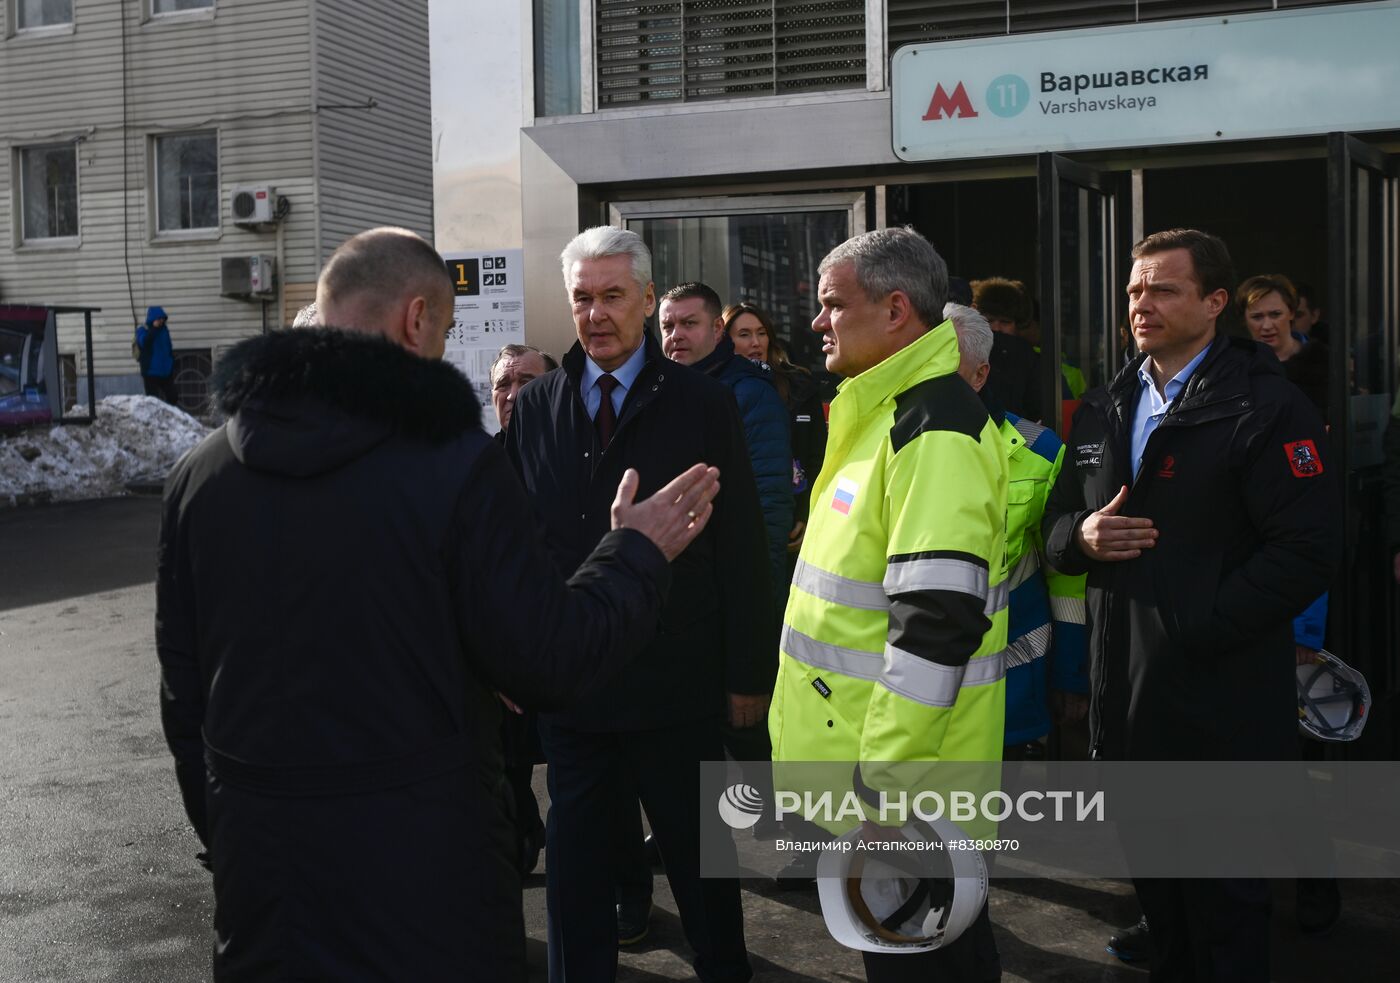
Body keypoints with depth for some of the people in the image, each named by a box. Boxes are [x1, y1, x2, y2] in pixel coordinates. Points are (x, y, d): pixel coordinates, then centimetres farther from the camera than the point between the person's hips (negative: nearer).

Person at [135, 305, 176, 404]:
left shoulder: (164, 330, 10)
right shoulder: (142, 330, -5)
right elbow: (143, 342, -27)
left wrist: (172, 367, 16)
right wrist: (154, 328, -27)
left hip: (166, 372, 5)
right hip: (151, 373, -5)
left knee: (171, 398, 6)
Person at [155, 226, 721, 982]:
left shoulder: (198, 473, 1)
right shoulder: (452, 461, -15)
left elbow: (183, 688, 8)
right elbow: (548, 662, -12)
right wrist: (638, 554, 3)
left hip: (258, 848, 5)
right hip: (423, 854, -4)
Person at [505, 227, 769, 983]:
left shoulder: (703, 405, -4)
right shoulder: (534, 408, 4)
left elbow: (741, 549, -4)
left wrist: (748, 674, -5)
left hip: (677, 686, -2)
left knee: (700, 861, 14)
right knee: (575, 871, 12)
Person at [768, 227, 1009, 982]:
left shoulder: (935, 432, -20)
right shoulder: (886, 412, 13)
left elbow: (937, 624, -27)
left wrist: (884, 773, -24)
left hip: (901, 763, -10)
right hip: (865, 754, 10)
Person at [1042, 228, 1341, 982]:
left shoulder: (1266, 408, -11)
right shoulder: (1102, 411, 12)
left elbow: (1308, 551, -18)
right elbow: (1056, 525, 17)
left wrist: (1200, 631, -21)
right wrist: (1082, 535, -7)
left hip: (1221, 701, -6)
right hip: (1124, 692, 6)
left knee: (1223, 897, 6)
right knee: (1152, 876, 20)